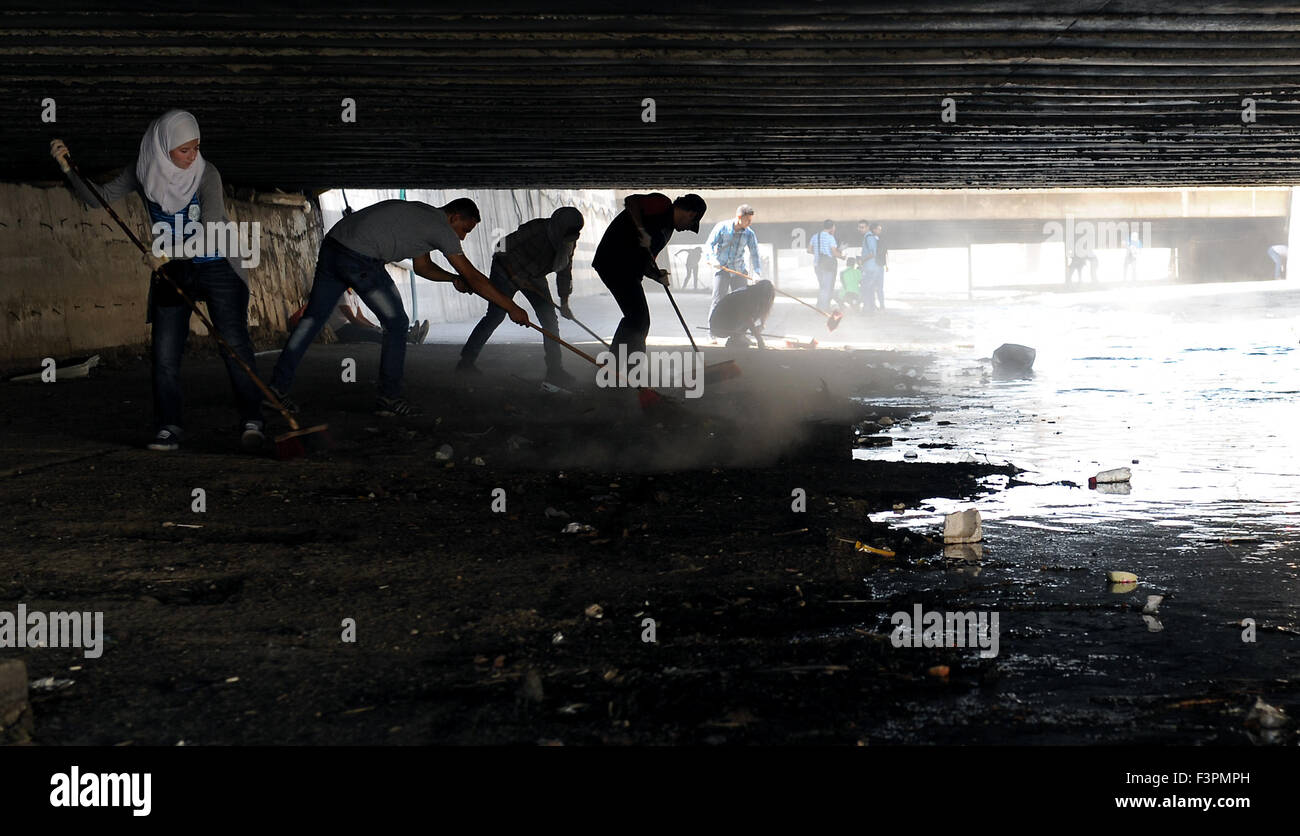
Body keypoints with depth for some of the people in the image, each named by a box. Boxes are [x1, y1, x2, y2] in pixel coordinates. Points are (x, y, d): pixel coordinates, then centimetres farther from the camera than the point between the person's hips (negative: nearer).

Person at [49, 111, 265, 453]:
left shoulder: (206, 174, -16)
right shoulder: (144, 173, -4)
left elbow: (210, 231, -25)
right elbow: (99, 199, 3)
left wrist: (168, 255, -32)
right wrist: (68, 168, -9)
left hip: (217, 267, -4)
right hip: (170, 272, 4)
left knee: (235, 344, -10)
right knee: (164, 352, -1)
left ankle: (251, 422, -3)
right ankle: (168, 429, 8)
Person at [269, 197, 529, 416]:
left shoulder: (422, 216, 26)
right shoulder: (441, 227, -1)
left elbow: (422, 266, 36)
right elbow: (473, 277, -3)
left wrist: (453, 278, 22)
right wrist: (512, 307, 1)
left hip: (332, 244, 9)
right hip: (360, 259, -9)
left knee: (313, 317, 13)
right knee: (396, 323, 3)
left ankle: (278, 386, 13)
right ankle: (389, 397, 7)